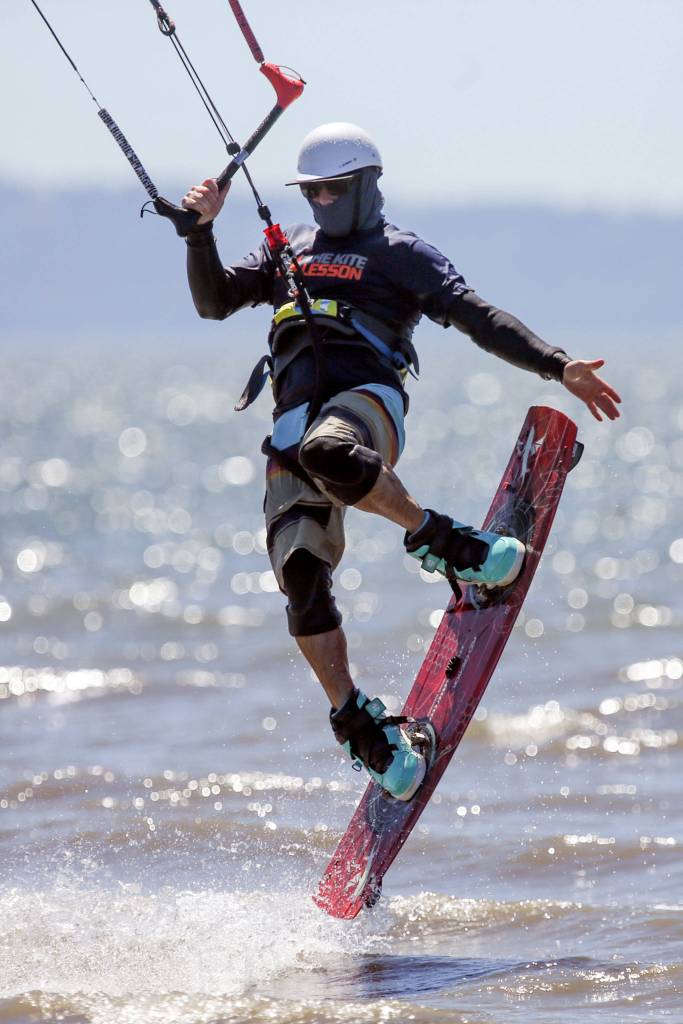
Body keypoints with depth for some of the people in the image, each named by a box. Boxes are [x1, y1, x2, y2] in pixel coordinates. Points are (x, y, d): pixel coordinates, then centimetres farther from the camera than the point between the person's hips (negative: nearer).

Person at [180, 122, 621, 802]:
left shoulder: (402, 254, 16)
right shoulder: (289, 251, 31)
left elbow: (479, 318, 6)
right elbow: (213, 301, 25)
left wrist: (558, 367, -7)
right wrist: (201, 231, 7)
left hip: (365, 400, -4)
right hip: (296, 417, 4)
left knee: (324, 453, -43)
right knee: (299, 571, -17)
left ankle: (433, 538, -20)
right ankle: (357, 721, -12)